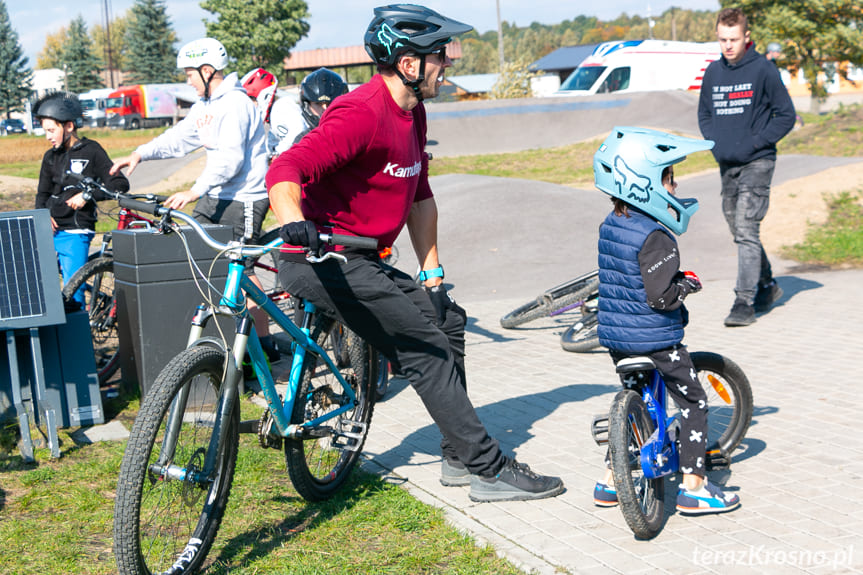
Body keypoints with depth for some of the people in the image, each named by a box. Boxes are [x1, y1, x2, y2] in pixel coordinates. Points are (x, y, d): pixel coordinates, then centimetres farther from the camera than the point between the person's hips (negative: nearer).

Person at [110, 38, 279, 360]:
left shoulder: (235, 105, -18)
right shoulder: (205, 105, 13)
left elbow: (230, 159, -26)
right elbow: (180, 138, 17)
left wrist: (194, 192, -30)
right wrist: (141, 153, 6)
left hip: (243, 199, -10)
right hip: (215, 197, 10)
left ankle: (265, 345, 1)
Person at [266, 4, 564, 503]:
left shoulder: (412, 113, 11)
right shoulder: (362, 115, -21)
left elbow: (420, 195, 18)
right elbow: (286, 169, -31)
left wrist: (432, 272, 15)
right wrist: (294, 221, -51)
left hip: (359, 259, 10)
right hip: (324, 259, -10)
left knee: (448, 318, 13)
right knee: (427, 348, -11)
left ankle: (460, 457, 22)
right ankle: (490, 471, -3)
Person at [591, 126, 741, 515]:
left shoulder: (609, 227, 4)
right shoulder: (655, 236, -22)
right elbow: (661, 296, -25)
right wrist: (687, 284, -6)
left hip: (614, 335, 8)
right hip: (654, 338, -8)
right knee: (693, 402, 8)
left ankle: (610, 482, 26)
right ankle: (694, 486, 11)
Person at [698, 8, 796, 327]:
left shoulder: (763, 69, -8)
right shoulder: (713, 71, 8)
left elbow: (786, 115, -5)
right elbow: (704, 114, 20)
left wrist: (754, 144, -13)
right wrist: (715, 143, 4)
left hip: (757, 163, -6)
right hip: (726, 165, 6)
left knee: (746, 231, -14)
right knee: (740, 233, 13)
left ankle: (744, 302, -13)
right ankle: (767, 286, 31)